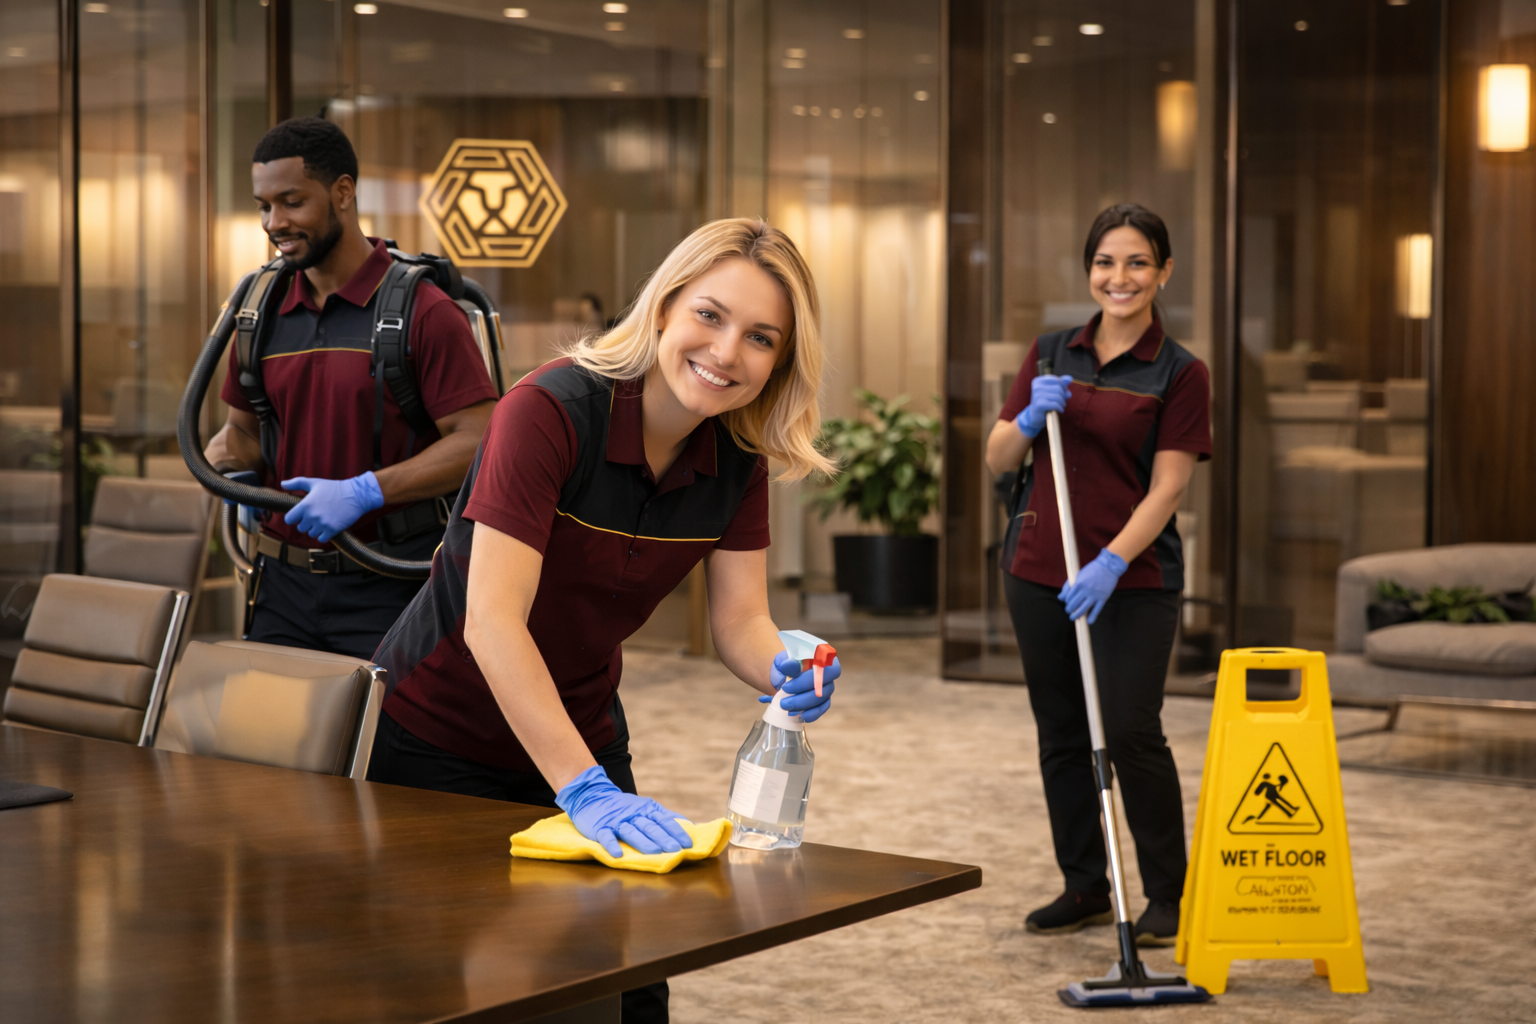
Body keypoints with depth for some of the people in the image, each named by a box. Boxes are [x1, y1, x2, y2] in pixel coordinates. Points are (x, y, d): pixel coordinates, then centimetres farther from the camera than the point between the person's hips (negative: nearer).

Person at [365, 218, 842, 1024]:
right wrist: (585, 790, -41)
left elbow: (740, 622, -8)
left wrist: (788, 671, -32)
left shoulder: (737, 460, -7)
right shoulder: (550, 410, -27)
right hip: (439, 739, -5)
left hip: (580, 733, 6)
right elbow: (492, 621, -34)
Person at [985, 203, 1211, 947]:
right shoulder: (1050, 354, 8)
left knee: (1131, 733, -9)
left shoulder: (1179, 374, -5)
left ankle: (1169, 895, 6)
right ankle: (1085, 887, 23)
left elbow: (1166, 488, -11)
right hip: (1039, 569, 5)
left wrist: (1111, 563, -23)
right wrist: (1031, 418, -14)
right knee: (1062, 733, 10)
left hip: (1134, 578, -5)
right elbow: (999, 459, 7)